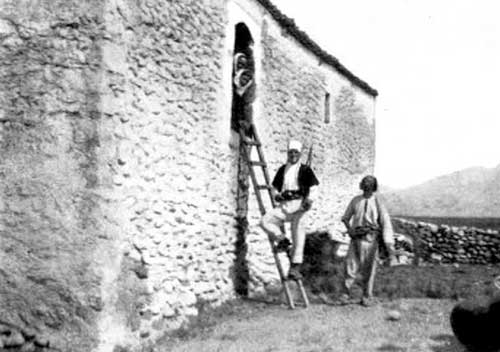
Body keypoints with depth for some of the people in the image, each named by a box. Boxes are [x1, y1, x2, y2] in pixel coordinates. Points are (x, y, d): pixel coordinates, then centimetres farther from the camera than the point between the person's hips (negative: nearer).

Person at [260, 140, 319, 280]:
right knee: (265, 221, -19)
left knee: (298, 236, -6)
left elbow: (313, 187, 0)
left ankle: (295, 268, -1)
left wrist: (309, 200, -18)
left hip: (298, 205, -3)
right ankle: (281, 239, 2)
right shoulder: (282, 169, 16)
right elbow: (274, 187, 22)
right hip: (284, 205, 3)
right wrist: (276, 195, 0)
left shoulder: (305, 170, 5)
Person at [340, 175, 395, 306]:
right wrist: (350, 229, -1)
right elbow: (345, 217, 19)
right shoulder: (356, 200, 9)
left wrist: (389, 244, -12)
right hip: (356, 237, 2)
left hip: (371, 238, -1)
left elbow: (386, 223, -3)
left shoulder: (377, 202, 2)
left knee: (368, 268, 3)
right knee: (351, 265, -6)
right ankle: (346, 294, 1)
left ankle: (367, 297, 13)